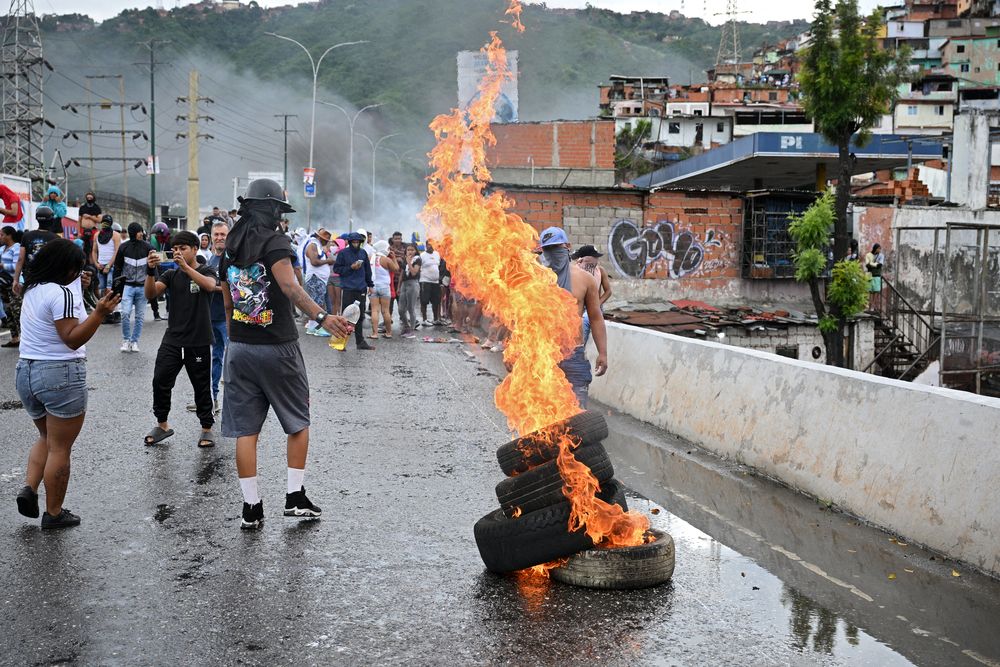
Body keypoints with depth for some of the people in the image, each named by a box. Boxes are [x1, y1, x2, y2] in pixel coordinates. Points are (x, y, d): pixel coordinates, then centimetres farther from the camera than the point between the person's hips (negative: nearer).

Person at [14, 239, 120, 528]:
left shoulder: (32, 290, 9)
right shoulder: (61, 293, -17)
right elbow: (73, 339, -20)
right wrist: (100, 313, -28)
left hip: (26, 372, 8)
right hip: (60, 374, -8)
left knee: (46, 438, 26)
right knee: (60, 448, 4)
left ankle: (29, 487, 7)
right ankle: (54, 513, 12)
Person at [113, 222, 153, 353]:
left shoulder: (148, 248, 2)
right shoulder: (123, 247, 1)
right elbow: (117, 267, 7)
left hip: (143, 287, 1)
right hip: (127, 286, -1)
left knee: (140, 316, 4)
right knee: (125, 313, -12)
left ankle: (134, 341, 16)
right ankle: (126, 340, 4)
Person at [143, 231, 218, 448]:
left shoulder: (206, 271, 0)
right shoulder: (171, 274, 9)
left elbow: (210, 285, -25)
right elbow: (150, 293, -5)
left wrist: (186, 267, -36)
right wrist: (150, 271, -23)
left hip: (199, 342, -3)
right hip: (173, 339, 3)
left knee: (202, 386, 5)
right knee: (160, 381, -2)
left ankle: (207, 428, 19)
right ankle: (162, 424, 14)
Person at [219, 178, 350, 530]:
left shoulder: (230, 249, 9)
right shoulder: (275, 242, -11)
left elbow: (228, 305, 16)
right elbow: (290, 287, -29)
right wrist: (322, 317, -41)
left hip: (239, 349, 5)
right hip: (277, 348, -5)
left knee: (245, 429, 5)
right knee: (298, 423, 12)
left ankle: (251, 507, 5)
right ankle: (295, 497, 11)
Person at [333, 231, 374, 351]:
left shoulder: (363, 253, 10)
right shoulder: (343, 253, -3)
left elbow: (367, 269, 16)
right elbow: (336, 269, -3)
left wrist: (370, 285, 14)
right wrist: (351, 267, -12)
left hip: (361, 289, 4)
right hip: (347, 289, -4)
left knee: (360, 316, 9)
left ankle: (360, 341, 15)